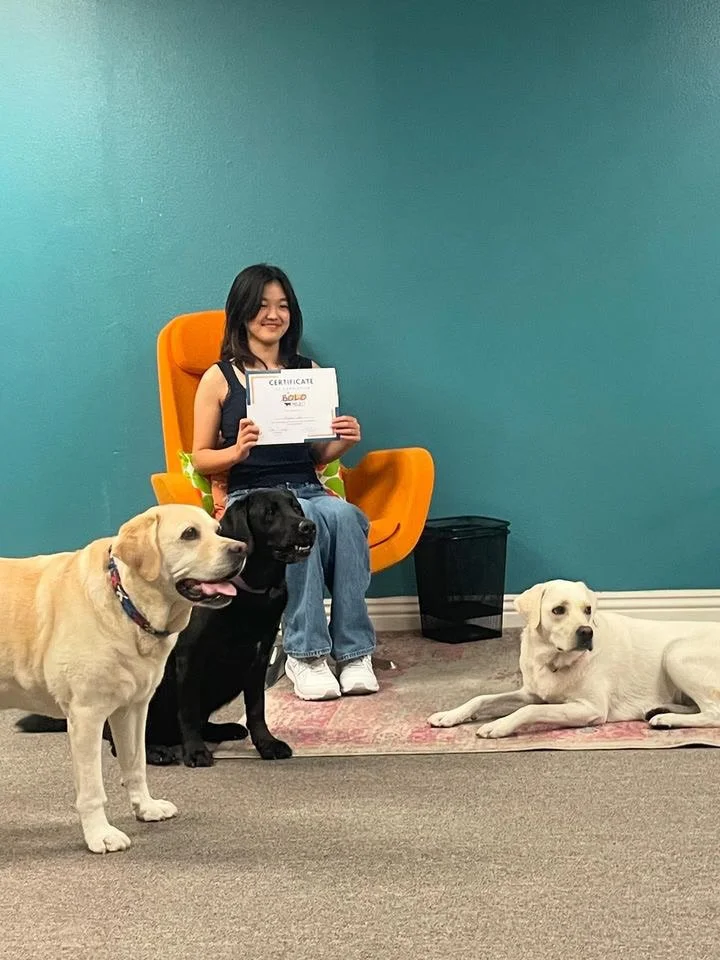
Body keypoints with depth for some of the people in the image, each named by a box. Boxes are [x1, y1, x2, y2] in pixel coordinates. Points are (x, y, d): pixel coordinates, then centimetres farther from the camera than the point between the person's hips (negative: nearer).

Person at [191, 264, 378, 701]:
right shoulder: (219, 378, 6)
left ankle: (354, 651, -30)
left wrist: (343, 441, -1)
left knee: (342, 514, -34)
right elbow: (201, 457, 7)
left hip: (309, 490, 3)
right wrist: (238, 450, -13)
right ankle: (305, 654, -33)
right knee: (302, 517, -37)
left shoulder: (310, 372, 16)